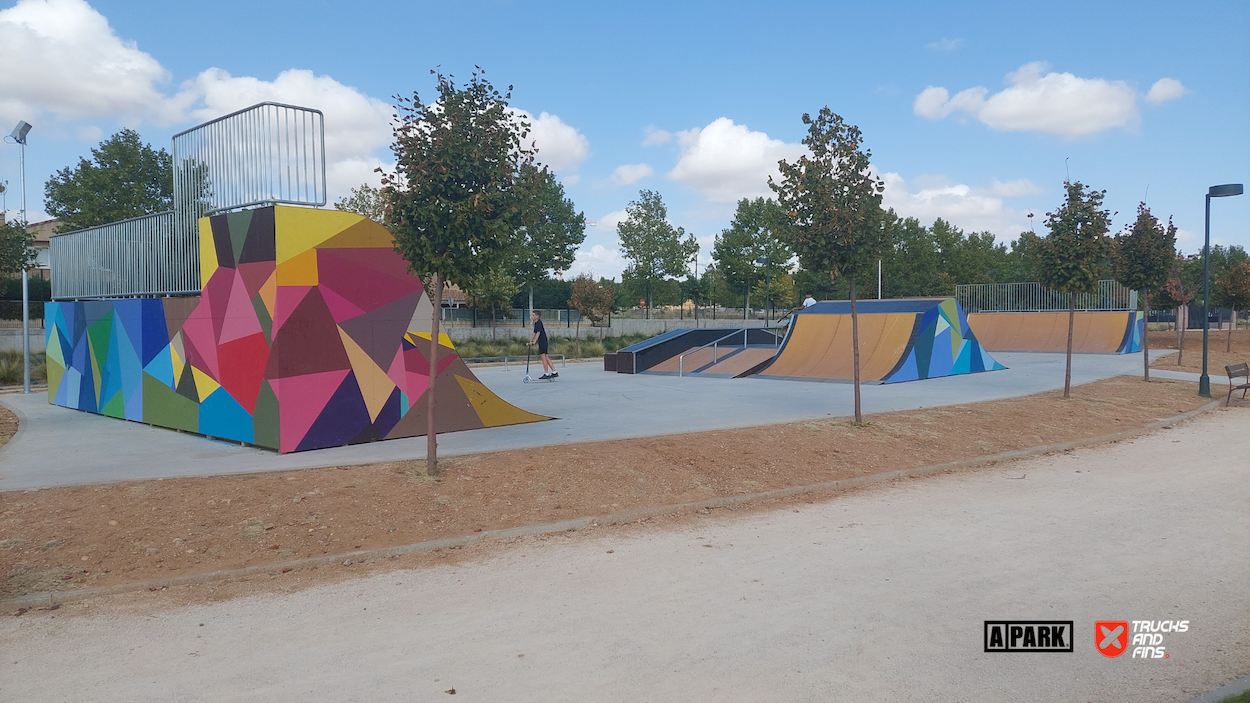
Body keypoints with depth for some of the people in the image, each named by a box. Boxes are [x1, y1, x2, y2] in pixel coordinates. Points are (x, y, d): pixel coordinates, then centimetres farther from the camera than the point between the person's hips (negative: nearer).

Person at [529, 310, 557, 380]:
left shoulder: (539, 322, -13)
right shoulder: (536, 323, 16)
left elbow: (538, 332, -21)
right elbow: (534, 333, 22)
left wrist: (534, 341, -25)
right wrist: (530, 341, 19)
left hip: (543, 341, -10)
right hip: (541, 342, 10)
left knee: (543, 357, -6)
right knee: (546, 358, 11)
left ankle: (546, 374, -3)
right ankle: (554, 372, 13)